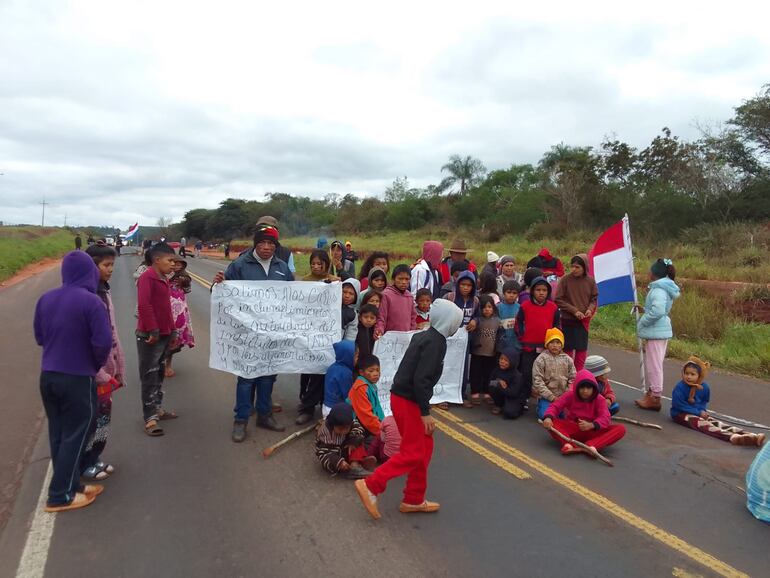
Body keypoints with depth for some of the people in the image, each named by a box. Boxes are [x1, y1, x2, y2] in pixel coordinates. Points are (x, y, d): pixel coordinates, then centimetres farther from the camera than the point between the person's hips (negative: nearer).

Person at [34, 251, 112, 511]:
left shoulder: (45, 299, 1)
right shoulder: (91, 301, -18)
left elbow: (39, 337, 11)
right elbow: (103, 342, -21)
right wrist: (97, 365, -2)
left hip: (47, 376, 7)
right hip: (77, 379, -6)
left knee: (57, 434, 16)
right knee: (74, 436, 7)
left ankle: (70, 485, 28)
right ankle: (61, 495, 15)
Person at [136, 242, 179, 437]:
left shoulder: (164, 279, 13)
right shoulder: (147, 277, -14)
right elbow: (143, 305, -24)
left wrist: (173, 331, 17)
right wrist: (153, 330, -24)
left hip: (164, 335, 9)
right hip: (150, 336, -9)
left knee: (159, 374, 18)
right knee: (149, 376, -3)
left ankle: (157, 408, 30)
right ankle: (150, 417, 3)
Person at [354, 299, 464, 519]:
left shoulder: (424, 336, 11)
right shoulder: (436, 342, -16)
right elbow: (421, 379, -23)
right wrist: (426, 412, -18)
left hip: (404, 397, 9)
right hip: (408, 401, -9)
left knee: (425, 447, 16)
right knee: (413, 453, 0)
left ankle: (414, 500, 25)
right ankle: (370, 486, 1)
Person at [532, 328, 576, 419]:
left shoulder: (567, 359, 4)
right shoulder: (541, 359, -8)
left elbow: (573, 379, 7)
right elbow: (537, 381, -11)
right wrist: (552, 397, -13)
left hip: (563, 395, 3)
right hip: (546, 396, -3)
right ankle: (541, 405, 13)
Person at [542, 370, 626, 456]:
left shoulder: (599, 399, -4)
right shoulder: (570, 395, -2)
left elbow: (605, 418, -17)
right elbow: (555, 406, -7)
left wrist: (591, 425, -39)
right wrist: (548, 417, -31)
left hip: (593, 432, 0)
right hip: (573, 431, 0)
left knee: (620, 429, -26)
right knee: (550, 422, -26)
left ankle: (589, 446, -44)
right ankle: (568, 444, -49)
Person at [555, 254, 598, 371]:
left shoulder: (590, 281, -2)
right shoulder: (565, 280, -10)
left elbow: (594, 298, 9)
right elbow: (558, 300, -8)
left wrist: (590, 309, -11)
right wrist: (574, 311, -14)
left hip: (584, 322, 3)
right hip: (568, 321, -3)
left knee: (582, 349, 10)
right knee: (568, 349, 5)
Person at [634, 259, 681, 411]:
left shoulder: (659, 289, -18)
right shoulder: (664, 287, 13)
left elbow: (658, 311, -32)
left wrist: (642, 322, -19)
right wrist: (644, 310, 14)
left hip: (655, 331, -10)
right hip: (661, 330, 10)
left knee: (654, 365, -2)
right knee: (652, 364, 18)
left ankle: (655, 399, 5)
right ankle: (650, 393, 28)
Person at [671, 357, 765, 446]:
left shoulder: (704, 387, -1)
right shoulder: (679, 387, -19)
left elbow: (704, 402, 15)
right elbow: (680, 405, -16)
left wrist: (702, 411, -7)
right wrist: (698, 412, -16)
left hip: (698, 412, 6)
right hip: (681, 414, -6)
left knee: (716, 422, -16)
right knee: (702, 424, -29)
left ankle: (751, 436, -33)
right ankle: (733, 437, -52)